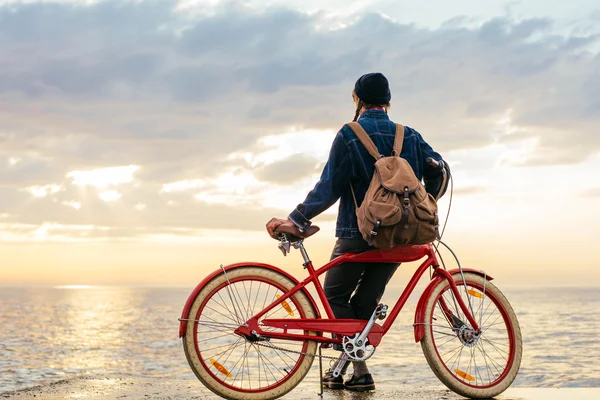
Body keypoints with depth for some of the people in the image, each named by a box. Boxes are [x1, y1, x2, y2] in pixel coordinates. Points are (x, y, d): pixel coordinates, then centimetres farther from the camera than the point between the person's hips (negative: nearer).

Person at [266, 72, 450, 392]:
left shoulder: (349, 135, -7)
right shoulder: (409, 136, 7)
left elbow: (329, 187, -11)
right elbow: (439, 170, 1)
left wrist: (296, 219, -8)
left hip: (357, 233, -5)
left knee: (335, 296, 10)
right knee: (364, 303, 11)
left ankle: (359, 370, -4)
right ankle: (355, 371, 5)